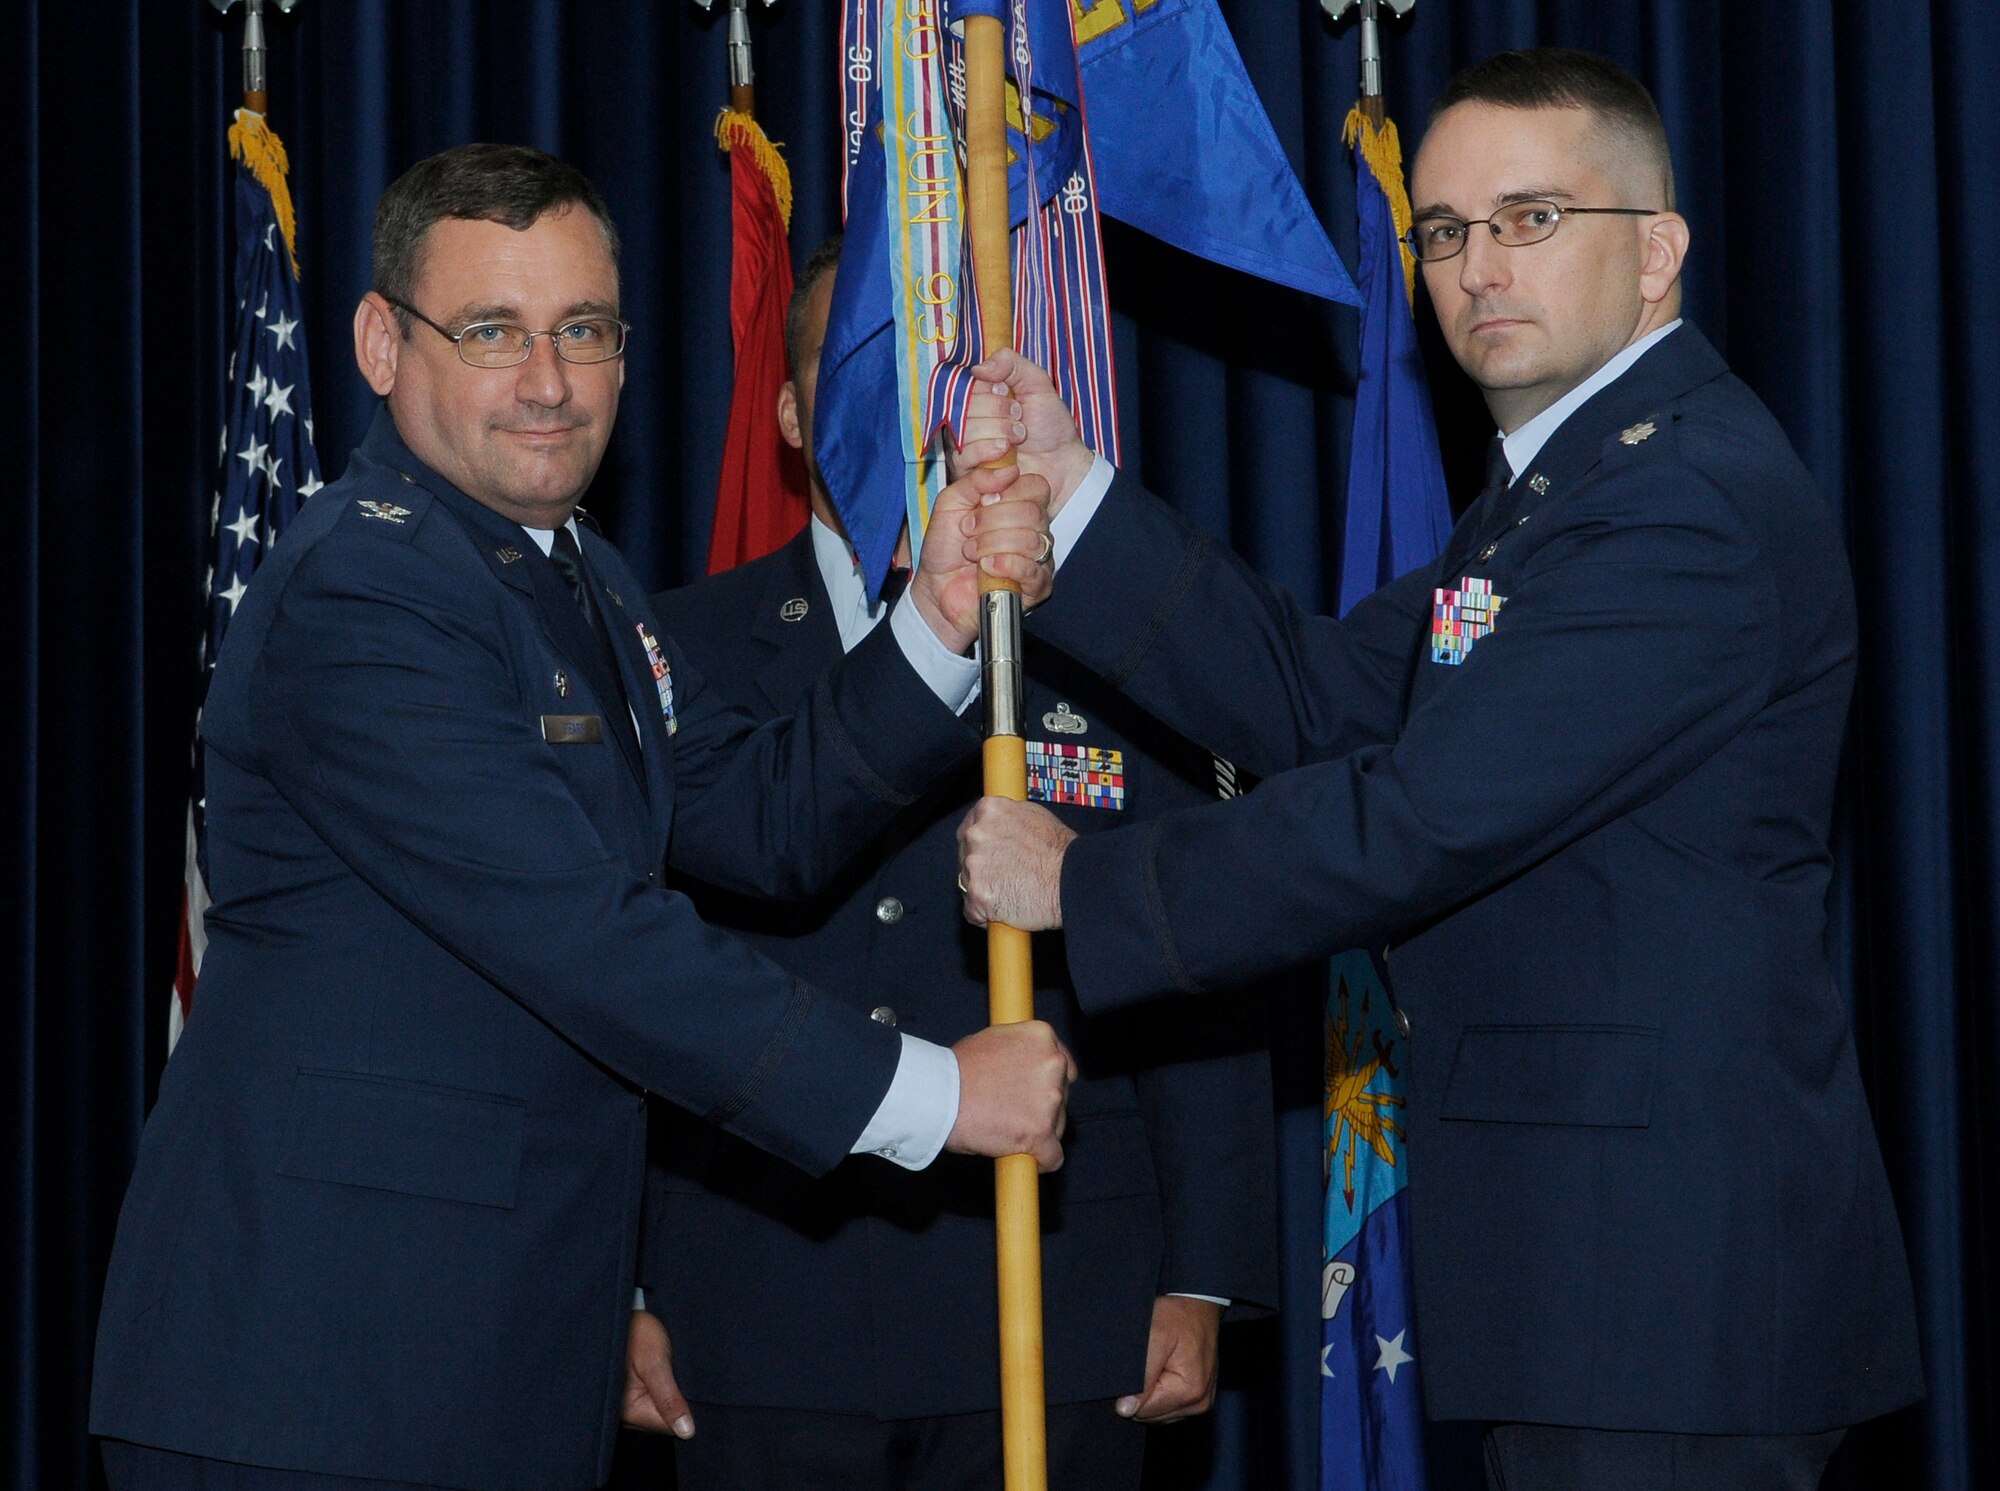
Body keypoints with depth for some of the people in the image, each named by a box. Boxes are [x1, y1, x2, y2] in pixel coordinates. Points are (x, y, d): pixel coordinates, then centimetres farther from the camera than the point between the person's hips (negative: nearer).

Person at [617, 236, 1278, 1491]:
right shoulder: (684, 652, 6)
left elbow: (1202, 996, 5)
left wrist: (1202, 1282, 0)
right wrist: (618, 1289, 1)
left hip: (1052, 1337, 0)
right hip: (762, 1330, 0)